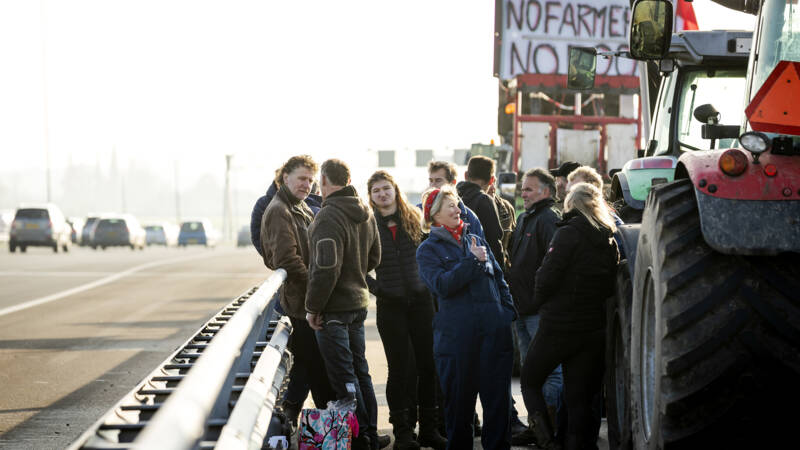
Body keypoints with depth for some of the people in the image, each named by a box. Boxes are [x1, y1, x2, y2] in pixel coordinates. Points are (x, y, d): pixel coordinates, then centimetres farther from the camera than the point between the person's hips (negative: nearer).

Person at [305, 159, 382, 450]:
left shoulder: (328, 217, -20)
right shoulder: (366, 213, 9)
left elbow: (326, 268, -25)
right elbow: (374, 258, 19)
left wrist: (312, 307, -16)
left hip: (334, 308, -9)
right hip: (359, 303, 9)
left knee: (343, 377, -2)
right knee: (360, 371, 17)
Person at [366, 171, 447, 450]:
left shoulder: (414, 218, 7)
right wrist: (375, 288, -10)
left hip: (420, 299, 3)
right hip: (390, 304, -3)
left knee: (428, 364, 4)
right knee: (400, 368, 0)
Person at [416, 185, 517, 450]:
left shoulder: (476, 241, 16)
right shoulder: (428, 250, 4)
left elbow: (499, 279, 20)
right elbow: (441, 285, -13)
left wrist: (508, 313, 9)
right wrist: (473, 261, -12)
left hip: (494, 329, 3)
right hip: (457, 335, -3)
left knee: (498, 396, 1)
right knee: (459, 399, 4)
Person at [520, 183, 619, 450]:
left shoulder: (569, 233, -11)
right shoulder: (610, 240, 8)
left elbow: (547, 277, -15)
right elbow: (610, 286, 12)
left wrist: (540, 304, 2)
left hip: (559, 325, -5)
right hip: (594, 327, 6)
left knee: (529, 381, 10)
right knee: (579, 396, 8)